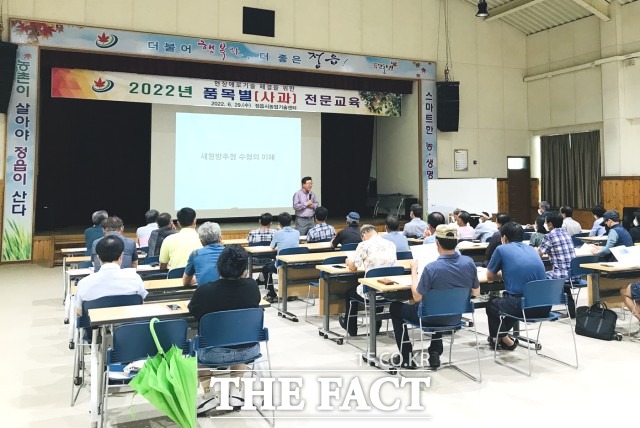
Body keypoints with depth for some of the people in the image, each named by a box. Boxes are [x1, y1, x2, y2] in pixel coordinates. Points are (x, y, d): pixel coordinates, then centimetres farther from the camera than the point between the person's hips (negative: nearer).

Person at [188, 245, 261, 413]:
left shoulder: (205, 291, -18)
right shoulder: (252, 285, -10)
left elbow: (192, 310, 4)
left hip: (215, 353, -2)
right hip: (249, 350, 3)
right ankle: (235, 389, 28)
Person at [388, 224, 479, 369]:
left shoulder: (431, 268, -30)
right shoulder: (469, 263, -14)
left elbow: (417, 297, -18)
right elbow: (476, 292, 0)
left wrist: (414, 270, -8)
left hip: (430, 318, -5)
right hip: (455, 316, 5)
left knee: (395, 307, 20)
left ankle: (407, 357, 23)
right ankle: (435, 353, 30)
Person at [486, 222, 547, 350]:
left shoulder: (502, 249, 2)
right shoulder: (531, 249, 16)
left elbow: (490, 276, 12)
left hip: (522, 306, -6)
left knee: (491, 305, 25)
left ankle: (505, 340, 23)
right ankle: (502, 333, 46)